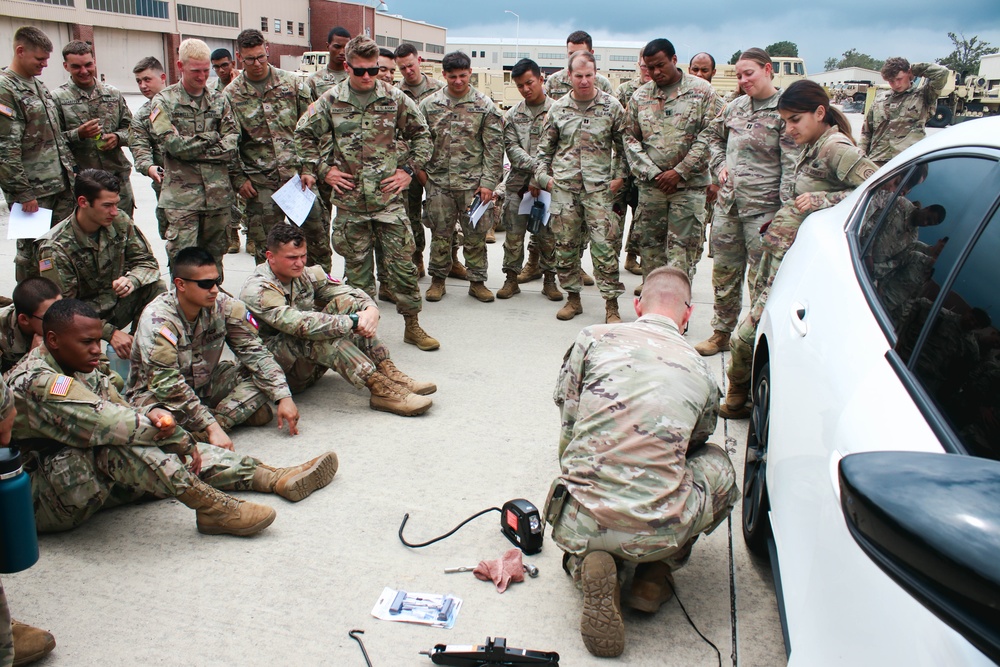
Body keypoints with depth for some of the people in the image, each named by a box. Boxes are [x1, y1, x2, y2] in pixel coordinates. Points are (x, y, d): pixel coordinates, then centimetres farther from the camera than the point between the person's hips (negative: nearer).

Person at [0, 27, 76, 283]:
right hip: (34, 192, -8)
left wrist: (71, 171, 16)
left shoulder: (39, 85, 15)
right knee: (32, 253, 1)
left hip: (62, 186, 8)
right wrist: (23, 193, -18)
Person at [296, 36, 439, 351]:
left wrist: (408, 168, 3)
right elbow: (304, 135, 12)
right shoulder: (331, 101, 3)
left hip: (389, 197, 0)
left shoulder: (394, 98, 3)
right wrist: (322, 169, 4)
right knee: (357, 266, 8)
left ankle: (413, 325, 12)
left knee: (402, 262, 0)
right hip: (350, 199, 1)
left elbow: (421, 135, 12)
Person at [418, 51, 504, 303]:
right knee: (440, 233, 9)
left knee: (476, 234, 5)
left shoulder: (484, 106, -1)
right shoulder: (429, 104, 5)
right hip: (438, 181, 1)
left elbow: (493, 147, -2)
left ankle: (477, 281, 18)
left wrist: (488, 182, -6)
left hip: (472, 182, -1)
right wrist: (420, 168, 0)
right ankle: (438, 278, 23)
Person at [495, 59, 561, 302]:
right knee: (514, 233, 5)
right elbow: (511, 147, 0)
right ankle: (511, 279, 15)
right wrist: (535, 165, -14)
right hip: (518, 182, 2)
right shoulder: (512, 115, 9)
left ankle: (549, 279, 16)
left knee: (548, 233, 4)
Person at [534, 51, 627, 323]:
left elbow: (623, 144, 8)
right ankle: (573, 298, 20)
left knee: (605, 245, -8)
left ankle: (611, 304, 0)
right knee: (565, 244, 6)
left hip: (598, 187, -2)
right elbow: (545, 147, 16)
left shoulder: (611, 106, 4)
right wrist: (542, 175, 6)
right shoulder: (558, 108, 9)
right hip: (563, 187, 2)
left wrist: (620, 176, -1)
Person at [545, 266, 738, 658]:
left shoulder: (593, 339, 4)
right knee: (718, 465, 29)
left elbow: (568, 428, 8)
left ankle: (588, 566, 3)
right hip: (656, 531, 0)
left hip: (579, 523, 1)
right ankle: (655, 575, 18)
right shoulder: (701, 372, 8)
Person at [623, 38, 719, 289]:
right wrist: (651, 173, -5)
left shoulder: (702, 91, 1)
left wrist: (680, 172, -11)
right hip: (650, 185, 3)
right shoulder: (639, 97, 10)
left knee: (682, 249, -5)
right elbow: (631, 139, 8)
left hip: (688, 186, -3)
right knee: (650, 245, 7)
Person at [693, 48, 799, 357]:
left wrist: (784, 211, -18)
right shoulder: (736, 106, 11)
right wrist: (719, 164, 12)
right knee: (724, 271, 14)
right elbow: (713, 135, 29)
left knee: (761, 277, 0)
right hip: (728, 203, 6)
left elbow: (792, 165, -12)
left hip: (762, 208, -6)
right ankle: (721, 332, 28)